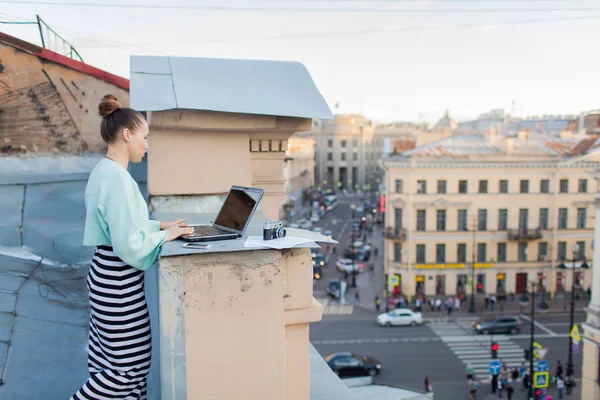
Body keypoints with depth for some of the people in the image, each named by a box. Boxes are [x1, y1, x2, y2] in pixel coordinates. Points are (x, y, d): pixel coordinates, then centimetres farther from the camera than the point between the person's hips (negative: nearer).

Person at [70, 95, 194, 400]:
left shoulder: (103, 171, 9)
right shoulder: (117, 178, -22)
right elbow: (129, 245, -24)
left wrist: (159, 225, 16)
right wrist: (165, 236, -10)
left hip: (105, 274, 10)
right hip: (119, 282, -10)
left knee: (106, 359, 17)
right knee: (131, 365, 3)